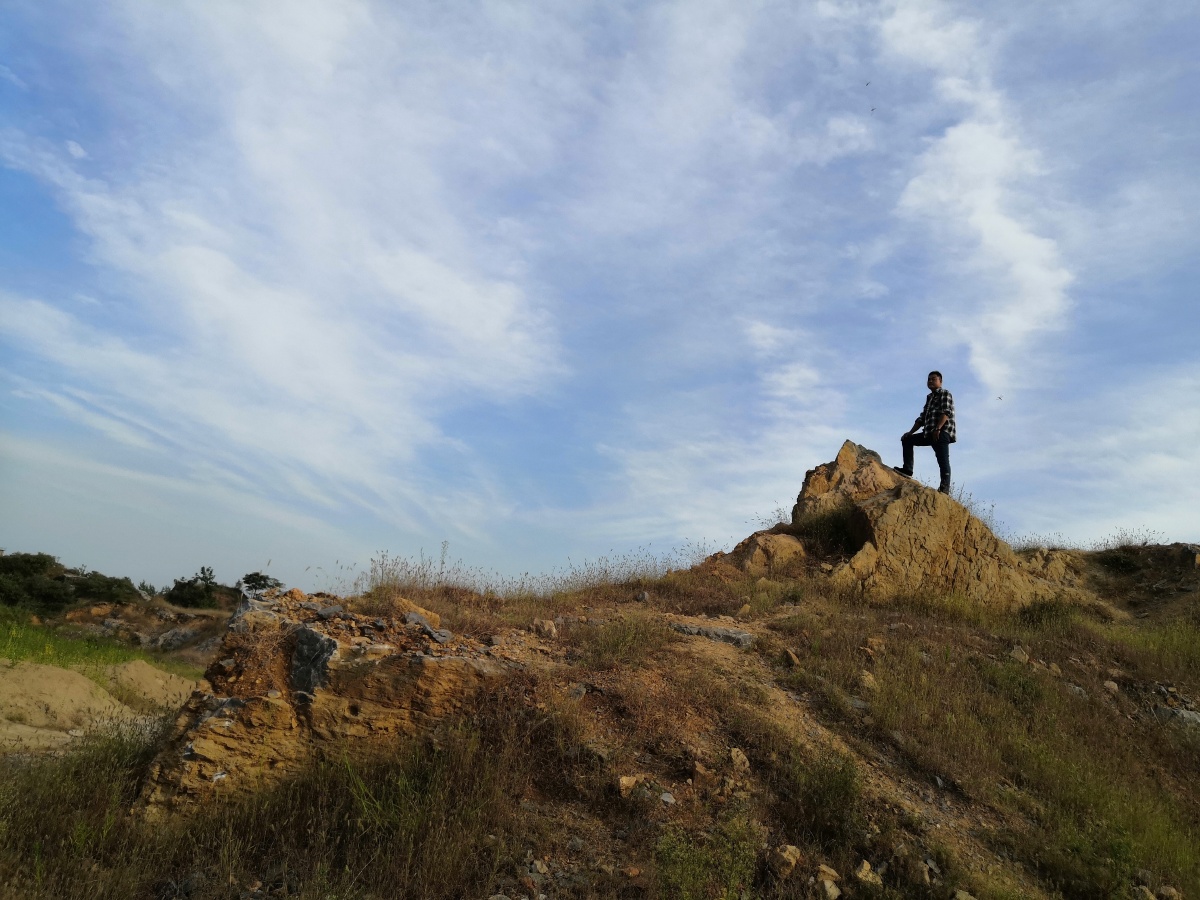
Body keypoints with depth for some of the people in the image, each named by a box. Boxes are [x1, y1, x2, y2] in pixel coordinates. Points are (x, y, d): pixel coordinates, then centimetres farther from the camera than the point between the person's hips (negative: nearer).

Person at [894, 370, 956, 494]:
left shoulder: (945, 393, 4)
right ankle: (907, 469, 0)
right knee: (907, 440, 9)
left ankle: (945, 487, -27)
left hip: (942, 431, -9)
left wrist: (937, 429, -24)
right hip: (930, 433, 9)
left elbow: (946, 412, -12)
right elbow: (922, 418, 25)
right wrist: (911, 432, 16)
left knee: (942, 459, -18)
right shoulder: (929, 397, 26)